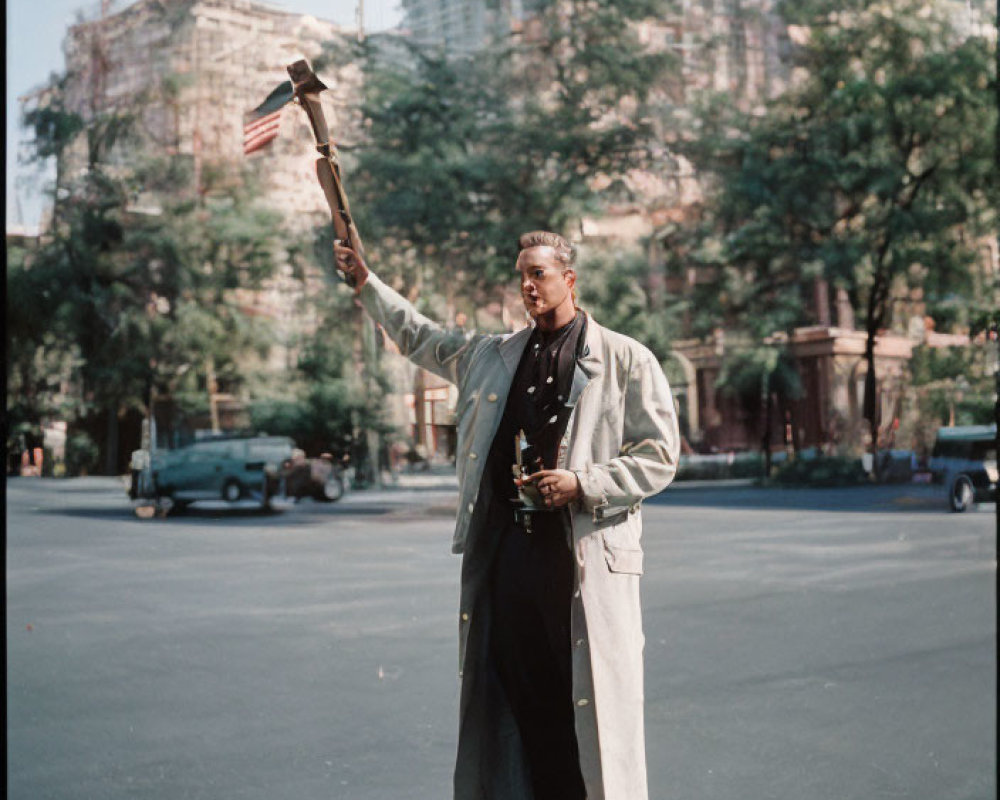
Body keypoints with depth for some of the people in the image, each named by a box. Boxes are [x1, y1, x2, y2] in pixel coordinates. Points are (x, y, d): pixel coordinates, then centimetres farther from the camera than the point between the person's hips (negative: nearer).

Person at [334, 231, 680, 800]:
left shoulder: (627, 360, 1)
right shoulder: (494, 355, 16)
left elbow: (659, 458, -1)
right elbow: (421, 338, 30)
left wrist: (580, 484, -12)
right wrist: (366, 282, 28)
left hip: (587, 555, -4)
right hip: (505, 552, 5)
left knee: (593, 703, -3)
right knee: (525, 699, 9)